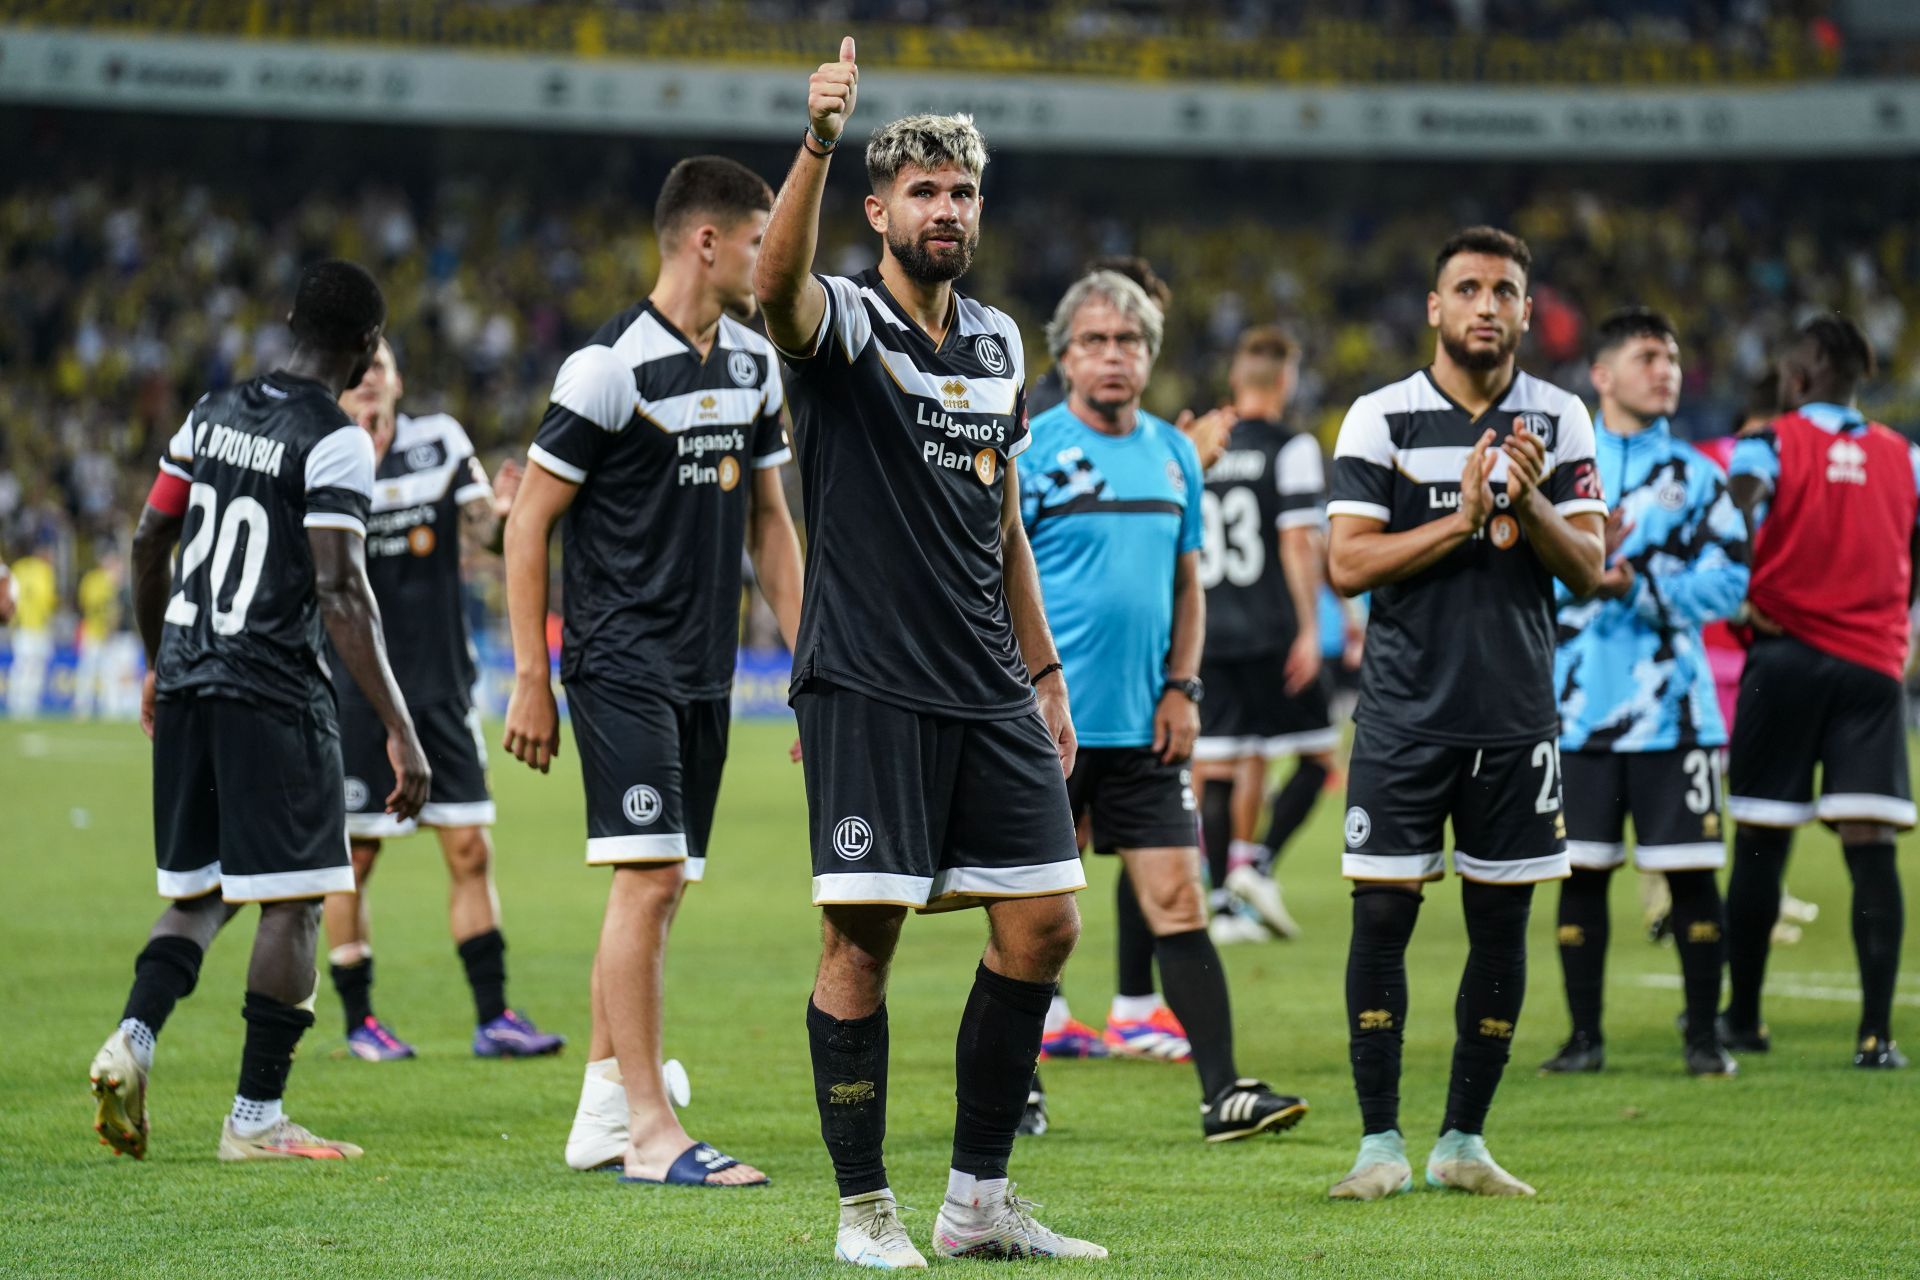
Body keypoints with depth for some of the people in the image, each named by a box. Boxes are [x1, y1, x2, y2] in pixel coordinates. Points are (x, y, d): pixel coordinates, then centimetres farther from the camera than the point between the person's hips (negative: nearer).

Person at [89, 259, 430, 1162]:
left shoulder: (213, 414, 11)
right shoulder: (333, 443, -10)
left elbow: (148, 544, 17)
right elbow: (341, 594, -17)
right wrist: (401, 733, -17)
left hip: (186, 681, 7)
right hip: (272, 691, -7)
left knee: (199, 892, 16)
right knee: (292, 902, 0)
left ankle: (132, 1038, -7)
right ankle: (256, 1116, 1)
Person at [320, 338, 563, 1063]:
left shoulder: (440, 441, 4)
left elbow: (484, 534, 6)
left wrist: (498, 512, -16)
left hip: (442, 680, 3)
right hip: (360, 684, -3)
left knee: (469, 849, 1)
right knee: (354, 857, 0)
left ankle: (493, 1018, 5)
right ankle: (359, 1022, 11)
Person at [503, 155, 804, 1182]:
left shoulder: (754, 365, 11)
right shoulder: (611, 366, -12)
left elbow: (768, 520, 20)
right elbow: (528, 524, -9)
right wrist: (532, 679, -10)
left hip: (705, 672, 8)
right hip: (621, 665, -8)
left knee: (660, 887, 10)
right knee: (648, 876, -13)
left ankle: (602, 1114, 18)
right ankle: (651, 1131, -12)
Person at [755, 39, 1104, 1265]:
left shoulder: (997, 341, 14)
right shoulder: (844, 324, -5)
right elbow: (777, 285, -30)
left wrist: (1044, 672, 19)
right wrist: (818, 142, -44)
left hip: (989, 694, 6)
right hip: (868, 689, -6)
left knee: (1044, 923, 4)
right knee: (863, 936, -6)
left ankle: (980, 1200, 14)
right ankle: (866, 1208, 4)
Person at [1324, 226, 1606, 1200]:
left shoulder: (1559, 421, 6)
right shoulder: (1380, 418, 0)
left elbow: (1588, 567, 2)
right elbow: (1348, 564, -6)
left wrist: (1529, 506, -16)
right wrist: (1464, 522, -16)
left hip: (1517, 714, 2)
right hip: (1405, 711, -2)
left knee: (1501, 923, 5)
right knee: (1381, 912, -5)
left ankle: (1463, 1140, 14)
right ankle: (1381, 1144, 3)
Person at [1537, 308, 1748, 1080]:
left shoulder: (1695, 475, 6)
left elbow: (1726, 581, -5)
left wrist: (1634, 585, -17)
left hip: (1673, 710, -1)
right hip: (1579, 708, 1)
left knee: (1690, 870, -1)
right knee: (1581, 871, 4)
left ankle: (1704, 1036, 8)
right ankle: (1585, 1037, 13)